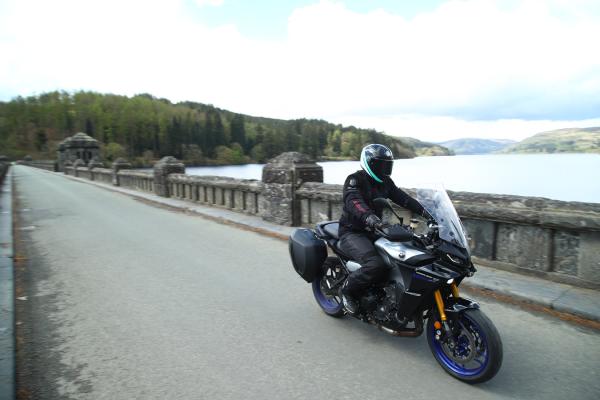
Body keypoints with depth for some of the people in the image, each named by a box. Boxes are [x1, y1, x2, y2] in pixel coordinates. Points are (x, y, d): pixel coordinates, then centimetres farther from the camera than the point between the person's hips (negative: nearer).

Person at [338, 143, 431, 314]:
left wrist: (424, 211, -10)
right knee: (376, 265, -31)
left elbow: (402, 198, 5)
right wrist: (368, 217, -53)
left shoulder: (385, 182, 11)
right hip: (352, 233, -8)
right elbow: (354, 201, -33)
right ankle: (347, 289, -6)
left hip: (374, 231, 8)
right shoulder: (355, 179, -14)